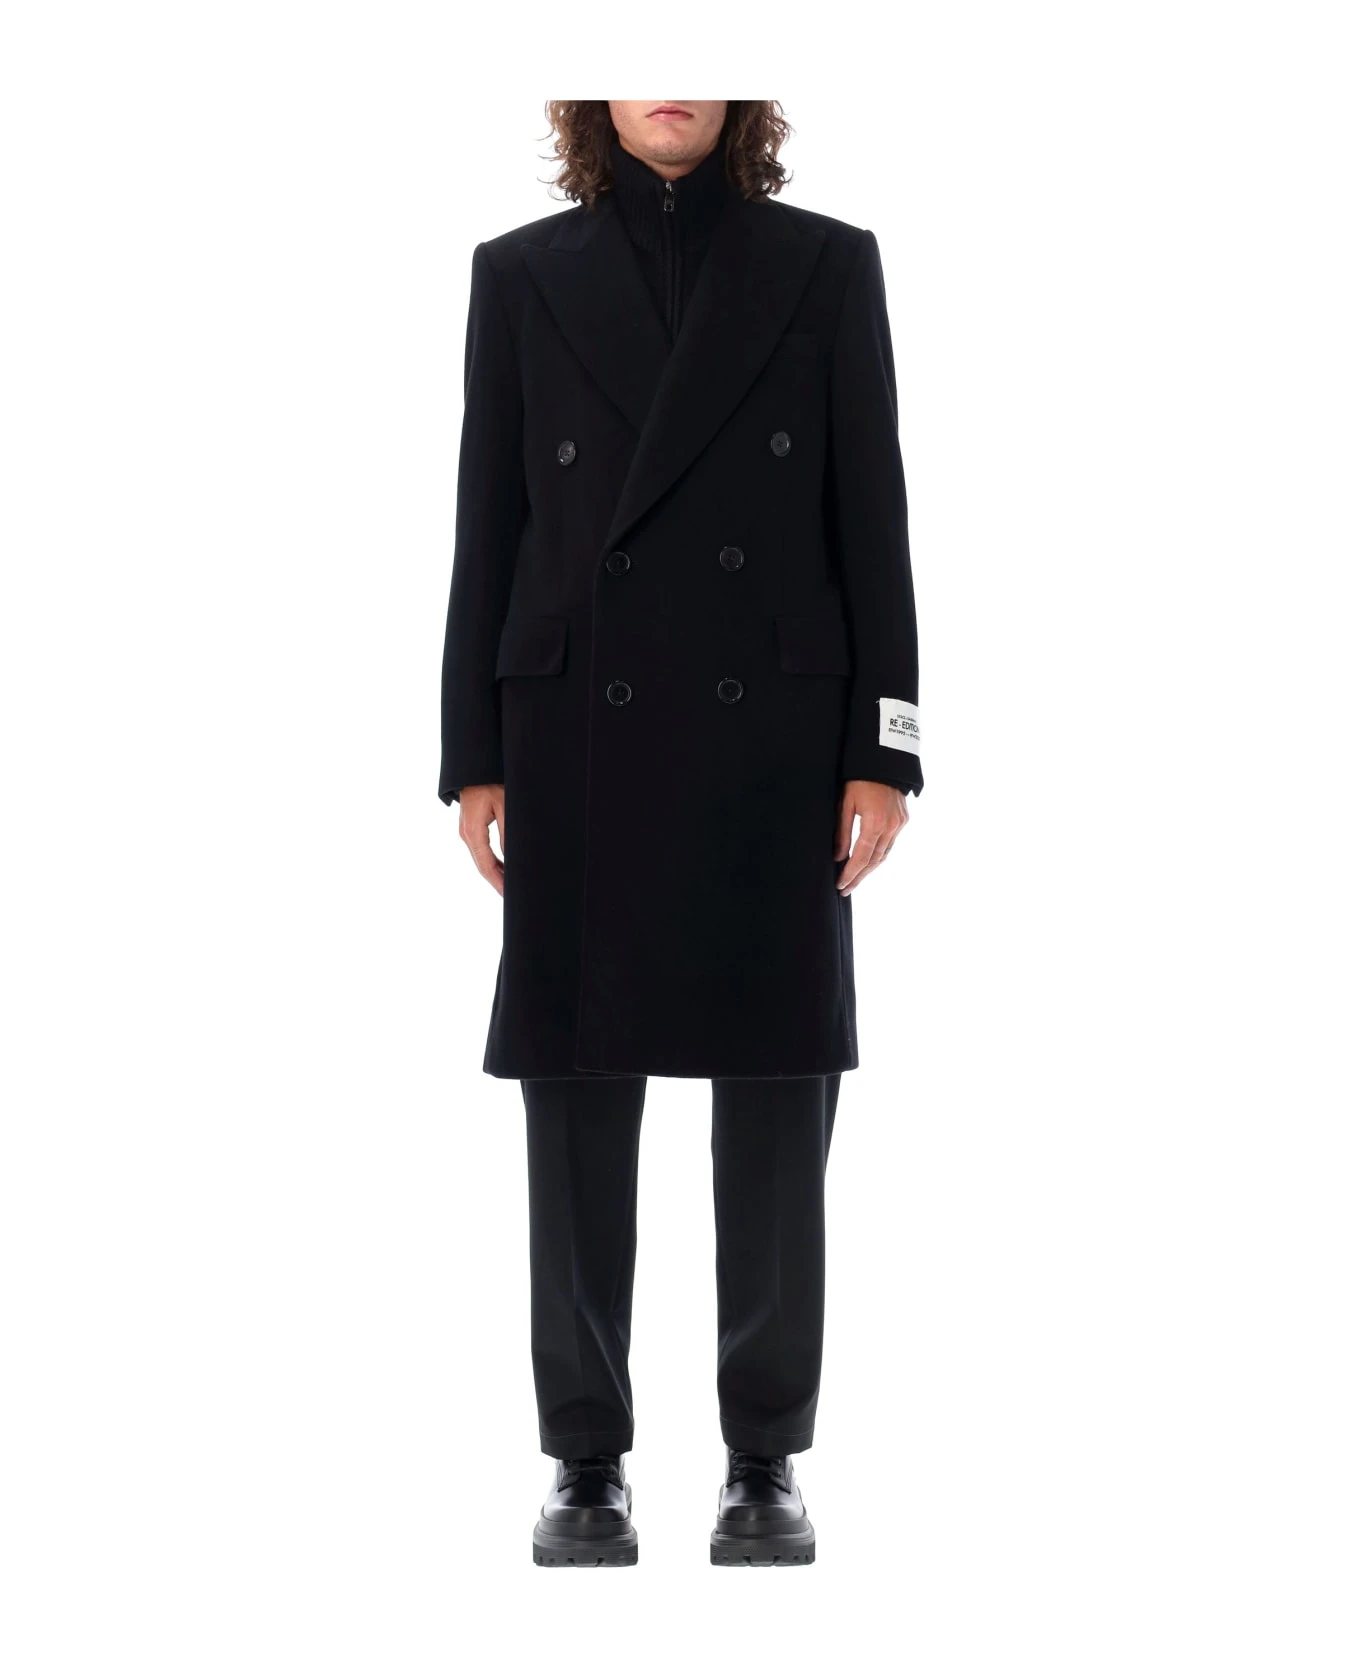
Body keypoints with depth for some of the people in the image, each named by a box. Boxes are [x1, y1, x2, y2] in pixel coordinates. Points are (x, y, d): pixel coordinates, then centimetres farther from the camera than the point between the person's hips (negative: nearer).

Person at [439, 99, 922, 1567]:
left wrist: (883, 751, -3)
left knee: (776, 1111, 3)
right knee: (576, 1108, 3)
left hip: (771, 740, 0)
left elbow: (871, 515, 2)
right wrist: (474, 758, 1)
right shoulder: (522, 275, 6)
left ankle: (765, 1461, 14)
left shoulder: (826, 266, 5)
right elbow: (489, 525, 5)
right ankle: (586, 1461, 13)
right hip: (581, 741, 1)